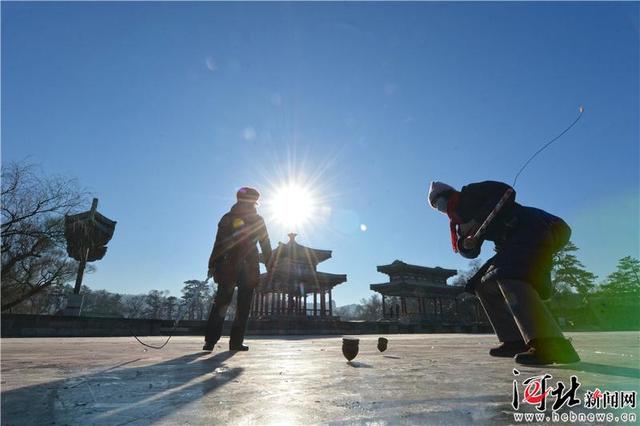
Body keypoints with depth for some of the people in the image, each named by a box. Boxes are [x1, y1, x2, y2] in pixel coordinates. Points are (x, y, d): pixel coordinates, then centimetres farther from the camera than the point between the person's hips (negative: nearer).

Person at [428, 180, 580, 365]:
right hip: (515, 243, 9)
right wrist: (465, 243, -10)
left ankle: (552, 345, -38)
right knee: (485, 285, 7)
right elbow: (471, 252, 13)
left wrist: (479, 219, -17)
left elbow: (505, 192, -13)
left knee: (509, 277, -29)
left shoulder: (471, 193, 2)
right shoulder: (461, 221, 23)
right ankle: (515, 341, 4)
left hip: (534, 228, -9)